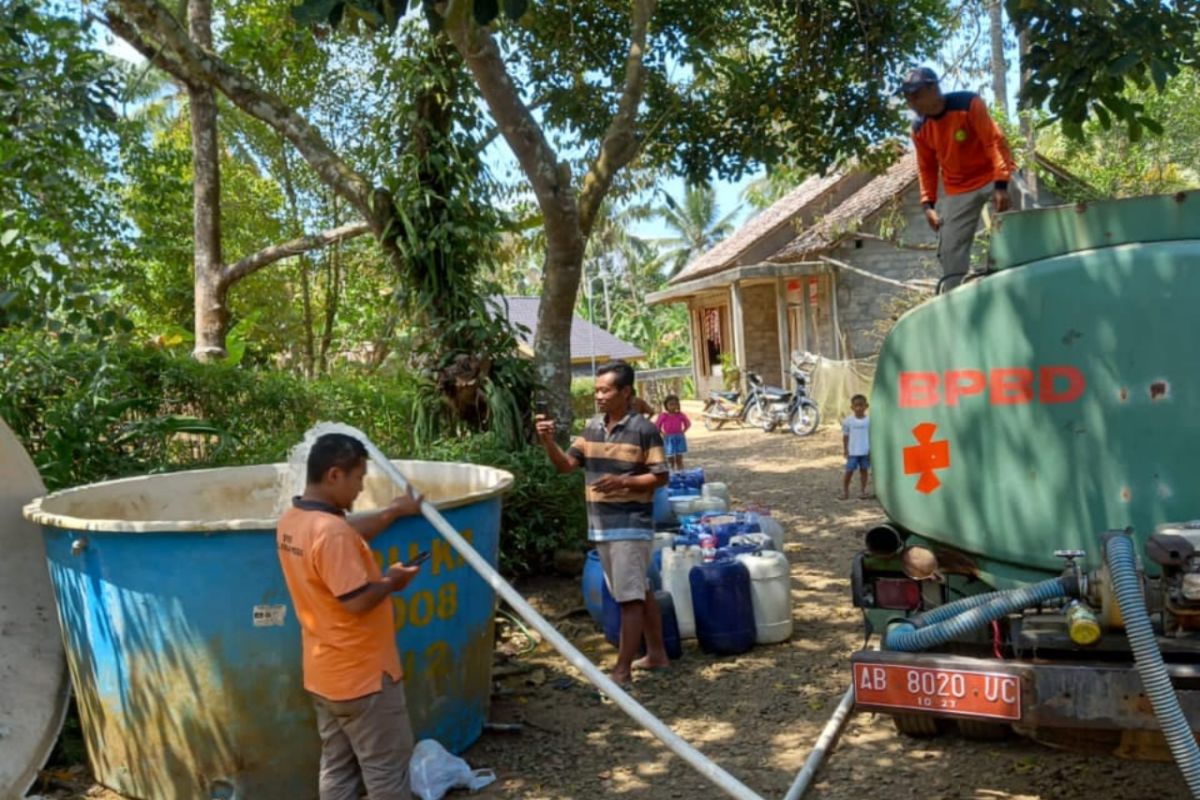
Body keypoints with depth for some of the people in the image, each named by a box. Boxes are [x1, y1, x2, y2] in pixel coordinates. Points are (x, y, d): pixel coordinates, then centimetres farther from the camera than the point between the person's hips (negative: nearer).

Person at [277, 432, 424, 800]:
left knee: (337, 767, 19)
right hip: (361, 673, -9)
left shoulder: (292, 520, 3)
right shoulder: (330, 531, -28)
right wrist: (391, 580, -10)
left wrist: (394, 512, 19)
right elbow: (357, 601, -28)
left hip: (326, 672, 9)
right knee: (386, 768, 8)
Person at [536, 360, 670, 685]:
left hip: (631, 524, -7)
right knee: (641, 592, 17)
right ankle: (656, 654, 28)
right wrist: (548, 441, -11)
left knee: (631, 597, -3)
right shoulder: (592, 426, 8)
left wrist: (623, 481, -21)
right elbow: (566, 464, 6)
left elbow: (660, 476, -9)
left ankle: (622, 670, 2)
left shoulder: (644, 429, -10)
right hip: (600, 524, 7)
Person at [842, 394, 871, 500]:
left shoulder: (869, 420, -2)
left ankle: (863, 491, 16)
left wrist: (871, 450, -2)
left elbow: (872, 435, 2)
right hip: (852, 452, -1)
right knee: (849, 471, 0)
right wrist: (845, 450, 0)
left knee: (864, 470, 7)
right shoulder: (848, 421, -2)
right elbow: (845, 436, 3)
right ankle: (845, 491, 10)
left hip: (865, 451, 1)